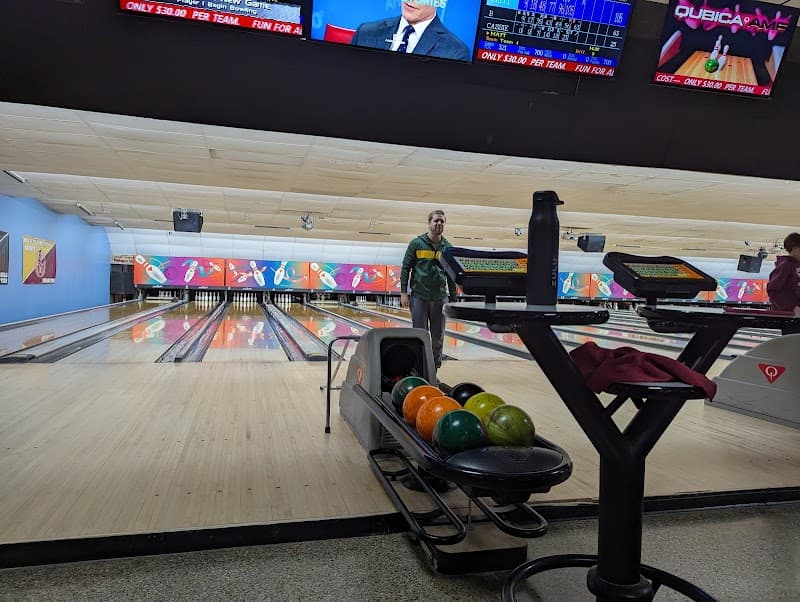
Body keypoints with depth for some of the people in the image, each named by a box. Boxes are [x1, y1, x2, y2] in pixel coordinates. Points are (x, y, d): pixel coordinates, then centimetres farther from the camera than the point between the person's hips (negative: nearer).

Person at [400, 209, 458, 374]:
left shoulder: (447, 248, 8)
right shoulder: (416, 243, 1)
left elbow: (451, 275, 13)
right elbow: (405, 268, 2)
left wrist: (453, 299, 10)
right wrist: (403, 292, -6)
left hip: (440, 298, 3)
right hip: (419, 296, -3)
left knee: (438, 337, 7)